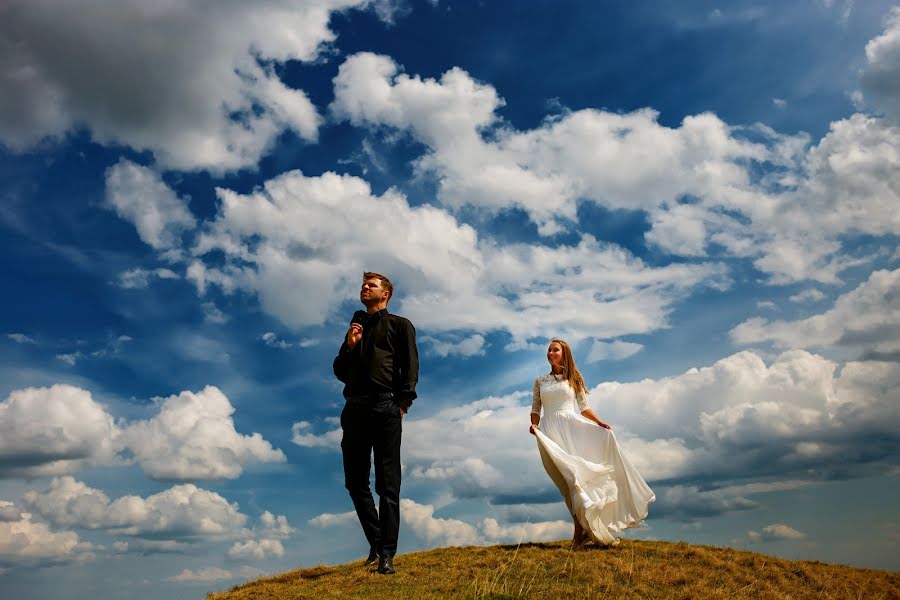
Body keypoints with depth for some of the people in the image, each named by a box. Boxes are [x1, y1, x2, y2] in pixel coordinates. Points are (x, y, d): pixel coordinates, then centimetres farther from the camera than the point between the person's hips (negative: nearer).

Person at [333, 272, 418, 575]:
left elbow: (410, 366, -2)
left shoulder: (399, 325, 9)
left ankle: (386, 554, 0)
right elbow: (339, 371, 20)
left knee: (387, 484, -3)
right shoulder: (355, 328, 24)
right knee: (355, 481, 8)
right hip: (354, 410, 6)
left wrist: (402, 404, -13)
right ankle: (376, 543, 21)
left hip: (384, 408, -5)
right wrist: (349, 346, 2)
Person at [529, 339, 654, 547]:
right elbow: (536, 408, 13)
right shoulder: (540, 381, 14)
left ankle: (580, 532, -1)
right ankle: (582, 529, -9)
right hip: (550, 432, 0)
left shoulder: (573, 379, 12)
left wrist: (599, 422, -1)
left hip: (573, 429, 0)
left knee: (581, 474, -7)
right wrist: (534, 424, -6)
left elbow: (583, 407, 13)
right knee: (568, 479, -8)